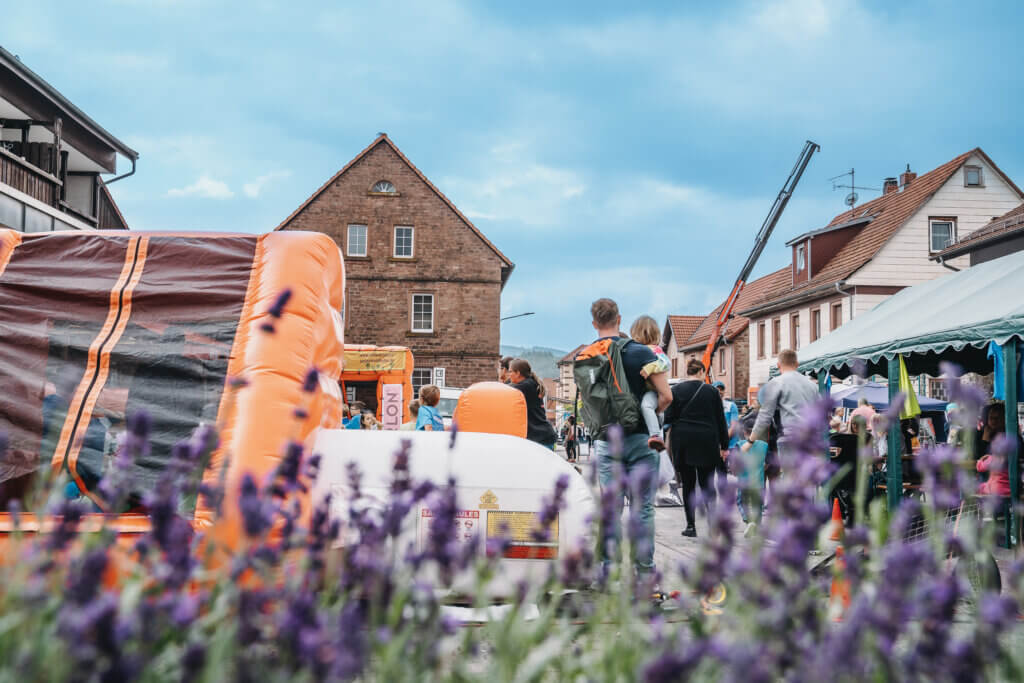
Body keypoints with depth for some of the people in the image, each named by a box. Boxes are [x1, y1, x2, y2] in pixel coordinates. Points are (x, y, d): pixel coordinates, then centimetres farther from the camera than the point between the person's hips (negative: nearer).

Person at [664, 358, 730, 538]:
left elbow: (668, 417, -3)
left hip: (682, 443, 0)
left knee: (688, 484, 6)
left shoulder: (676, 390, 0)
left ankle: (691, 525, 6)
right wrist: (724, 446, 11)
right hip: (706, 444, 0)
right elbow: (721, 420, 5)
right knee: (707, 483, 5)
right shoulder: (711, 391, 2)